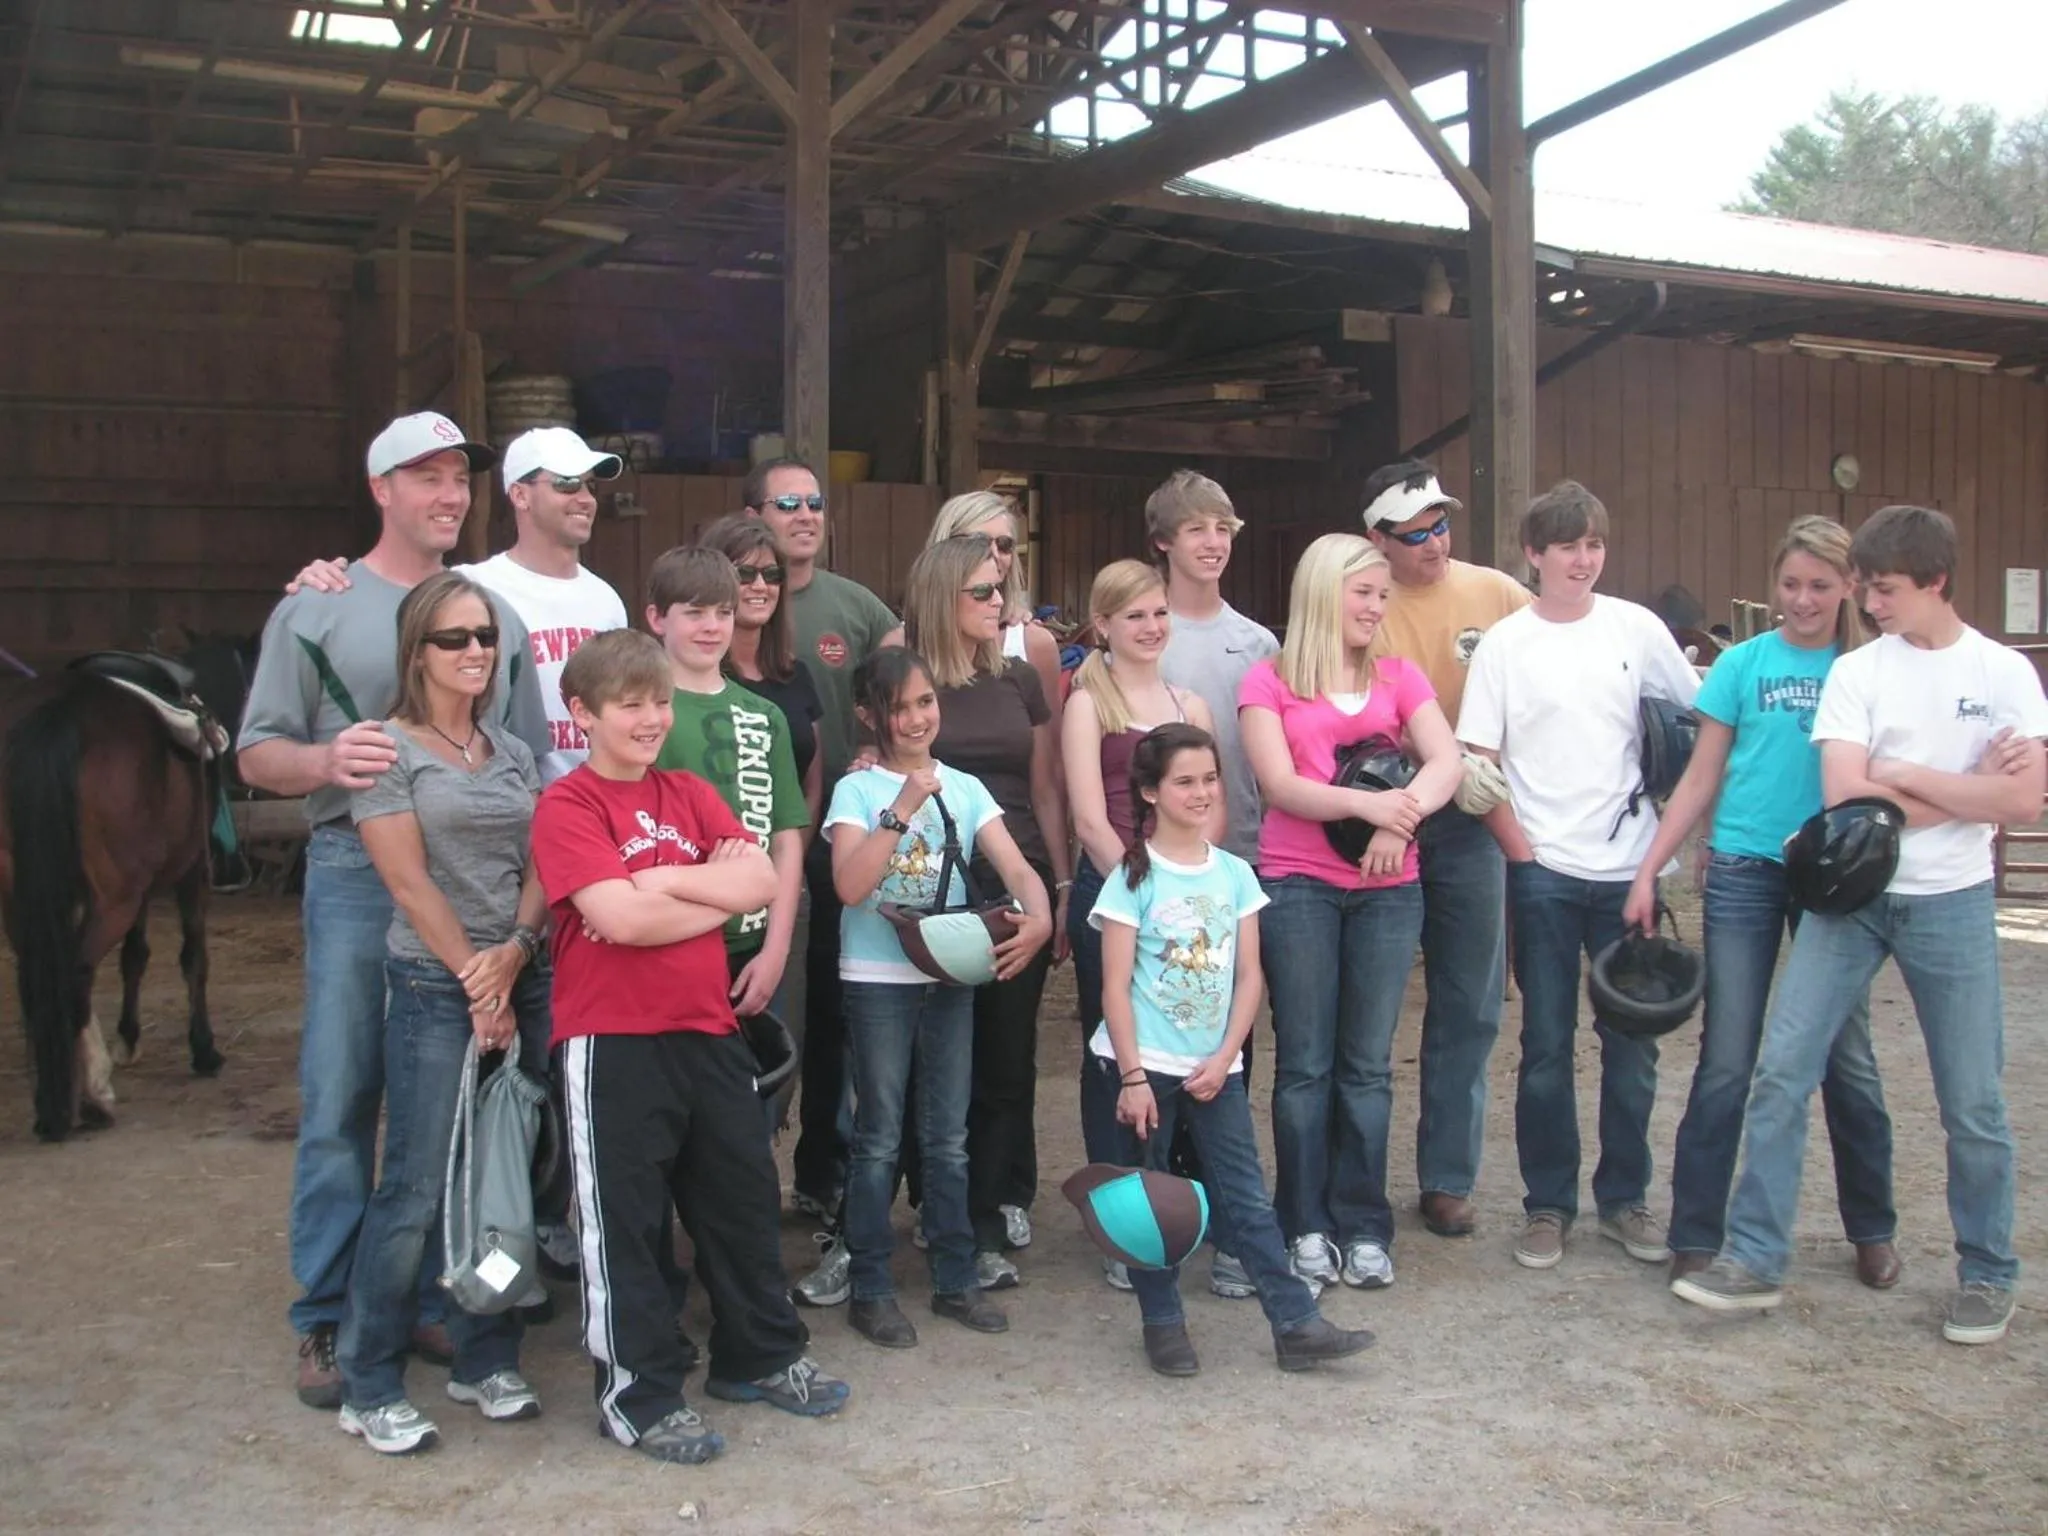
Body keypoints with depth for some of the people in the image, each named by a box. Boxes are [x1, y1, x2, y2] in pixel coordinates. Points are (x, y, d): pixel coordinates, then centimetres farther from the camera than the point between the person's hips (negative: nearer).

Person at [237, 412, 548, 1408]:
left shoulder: (496, 614, 13)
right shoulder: (316, 607, 3)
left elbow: (530, 762, 14)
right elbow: (257, 753, 1)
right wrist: (325, 762, -21)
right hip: (357, 875, -3)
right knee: (340, 1100, -1)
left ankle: (432, 1301, 21)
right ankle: (327, 1320, 11)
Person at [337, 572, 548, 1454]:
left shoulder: (512, 753, 15)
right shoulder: (388, 749, -3)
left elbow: (542, 867, 8)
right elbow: (408, 879, -9)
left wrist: (514, 953, -9)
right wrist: (475, 976, -10)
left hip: (523, 980, 6)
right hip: (433, 987, -5)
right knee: (415, 1191, -6)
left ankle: (487, 1363, 21)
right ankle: (370, 1389, 6)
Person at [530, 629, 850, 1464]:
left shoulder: (690, 794, 11)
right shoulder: (567, 806, -8)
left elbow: (761, 881, -2)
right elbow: (620, 917, -21)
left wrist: (662, 879, -13)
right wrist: (718, 893, -9)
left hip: (707, 1029, 7)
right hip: (612, 1042, -6)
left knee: (744, 1196, 16)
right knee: (624, 1219, 4)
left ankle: (761, 1356, 33)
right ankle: (637, 1395, 17)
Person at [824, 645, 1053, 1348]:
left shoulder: (964, 789, 6)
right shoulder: (857, 790, -5)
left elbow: (1018, 870, -2)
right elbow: (850, 885, -19)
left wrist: (1037, 919, -22)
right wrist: (903, 808, -22)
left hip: (950, 975, 4)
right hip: (877, 979, -4)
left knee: (948, 1137, 12)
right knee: (880, 1139, 4)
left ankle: (956, 1280, 23)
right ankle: (870, 1290, 14)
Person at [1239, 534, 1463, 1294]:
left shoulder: (1400, 677, 11)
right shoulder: (1268, 682, 2)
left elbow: (1447, 761, -2)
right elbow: (1280, 785, -9)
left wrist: (1400, 819, -21)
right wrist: (1368, 802, -23)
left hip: (1387, 888, 3)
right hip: (1298, 885, -2)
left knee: (1368, 1064, 7)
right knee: (1305, 1063, 2)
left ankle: (1364, 1227, 15)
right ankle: (1306, 1228, 12)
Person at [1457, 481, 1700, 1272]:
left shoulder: (1636, 629, 3)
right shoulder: (1504, 643, -1)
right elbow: (1479, 763, -1)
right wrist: (1520, 849, -7)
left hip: (1628, 865, 1)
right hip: (1543, 871, -1)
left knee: (1632, 1042, 7)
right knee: (1547, 1044, 5)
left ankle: (1624, 1197, 21)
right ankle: (1547, 1204, 16)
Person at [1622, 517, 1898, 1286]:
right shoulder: (1743, 664, 2)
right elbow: (1702, 778, 4)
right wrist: (1647, 872, -1)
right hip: (1745, 875, -1)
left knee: (1848, 1060, 10)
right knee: (1726, 1062, 1)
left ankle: (1872, 1231, 25)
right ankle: (1696, 1236, 9)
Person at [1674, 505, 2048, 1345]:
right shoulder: (1856, 672, 1)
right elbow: (1845, 796, -10)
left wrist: (1905, 776, -10)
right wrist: (1967, 790, -8)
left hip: (1951, 903, -1)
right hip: (1849, 897, 1)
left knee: (1973, 1102, 6)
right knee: (1781, 1067, -6)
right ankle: (1754, 1259, 3)